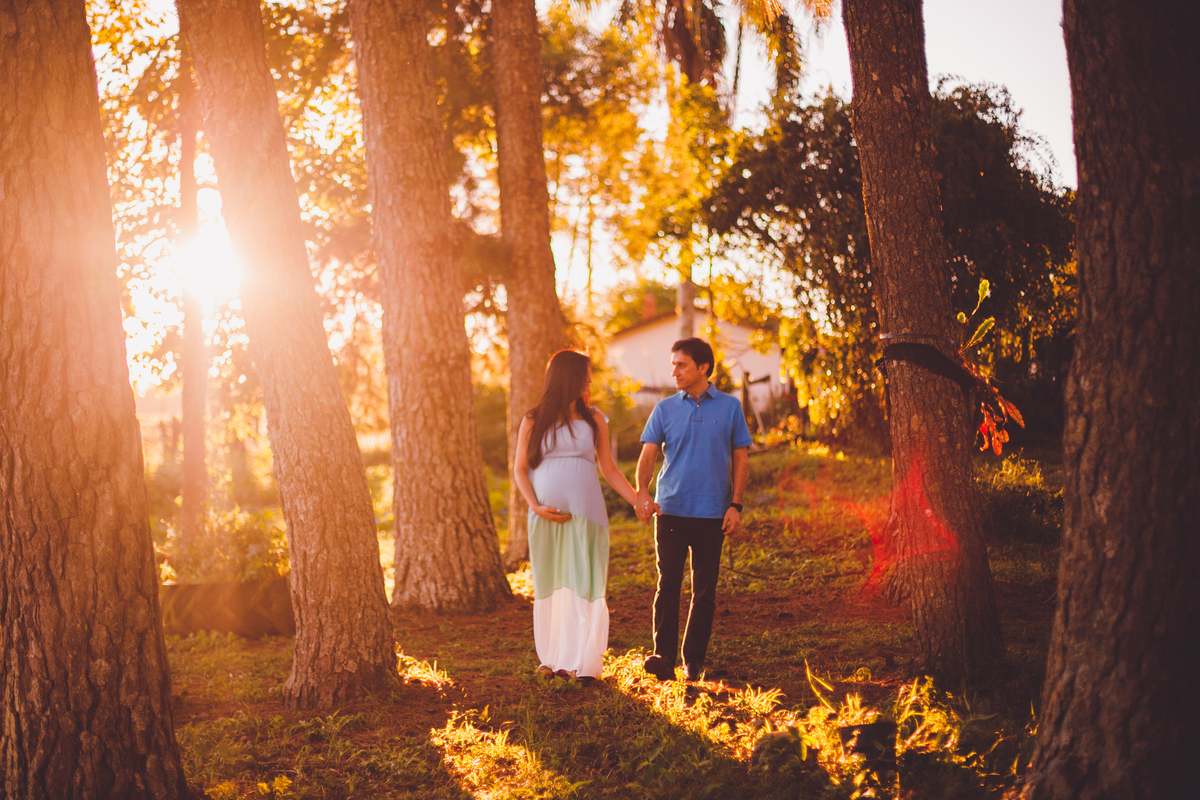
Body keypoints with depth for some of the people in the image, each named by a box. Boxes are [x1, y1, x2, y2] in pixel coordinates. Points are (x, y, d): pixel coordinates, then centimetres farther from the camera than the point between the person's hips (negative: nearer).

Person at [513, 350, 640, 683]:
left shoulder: (593, 420, 11)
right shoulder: (533, 421, 7)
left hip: (584, 515, 0)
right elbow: (520, 469, 6)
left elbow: (609, 469, 12)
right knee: (548, 585, 3)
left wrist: (637, 500, 3)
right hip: (546, 517, 0)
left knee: (582, 584, -5)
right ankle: (552, 659, 12)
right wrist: (535, 506, -8)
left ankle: (581, 661, -3)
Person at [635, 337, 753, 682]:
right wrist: (642, 492, -19)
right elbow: (648, 455, 0)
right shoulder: (665, 409, 6)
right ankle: (664, 656, -7)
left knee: (704, 590, 4)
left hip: (712, 512, 0)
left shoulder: (730, 407, 5)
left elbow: (739, 457, 7)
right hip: (671, 509, 0)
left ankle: (694, 660, 12)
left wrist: (735, 505, -1)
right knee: (668, 583, -6)